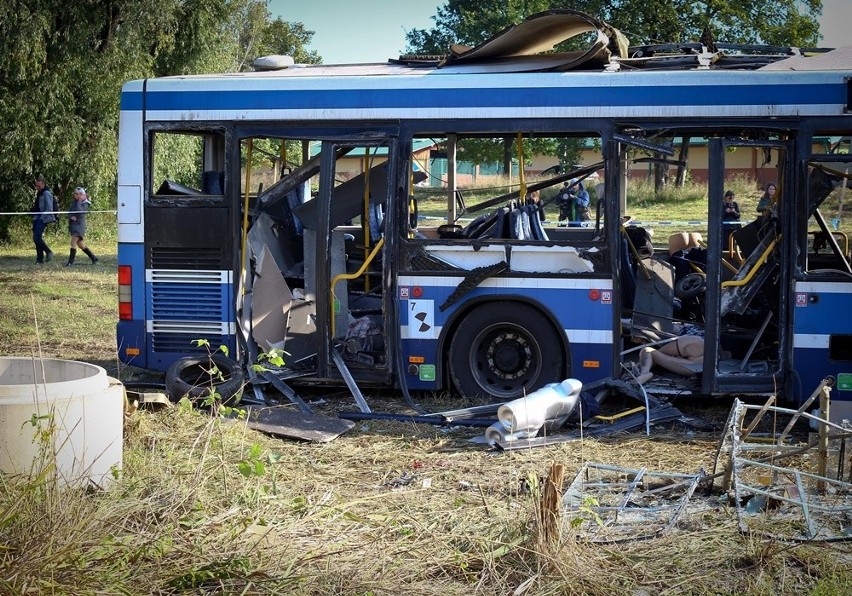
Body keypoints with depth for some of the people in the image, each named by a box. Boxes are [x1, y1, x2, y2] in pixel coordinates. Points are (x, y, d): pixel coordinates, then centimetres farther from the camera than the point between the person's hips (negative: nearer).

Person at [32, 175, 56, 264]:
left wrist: (42, 217, -17)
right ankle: (40, 258, 11)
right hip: (36, 218, 9)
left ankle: (49, 252, -2)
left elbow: (49, 209, -15)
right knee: (36, 238, 6)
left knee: (37, 238, -16)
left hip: (43, 219, -9)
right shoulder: (38, 192, 17)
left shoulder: (46, 193, -10)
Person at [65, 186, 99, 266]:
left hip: (79, 224, -8)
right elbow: (69, 212, 9)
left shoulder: (85, 204, -7)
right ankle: (94, 258, 24)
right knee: (80, 244, 13)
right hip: (73, 224, 8)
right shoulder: (74, 202, 13)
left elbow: (79, 211, -24)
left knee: (73, 242, -17)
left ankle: (71, 261, -15)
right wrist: (71, 217, -12)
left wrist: (79, 201, -15)